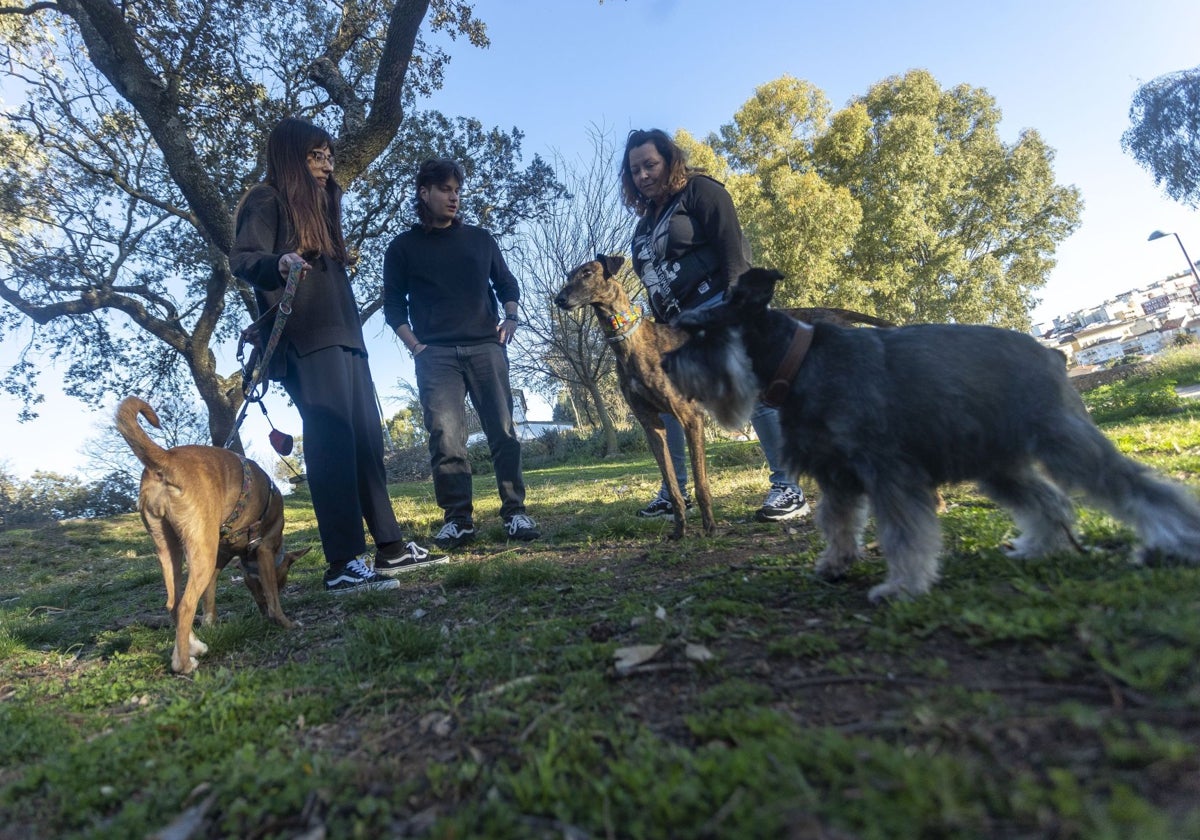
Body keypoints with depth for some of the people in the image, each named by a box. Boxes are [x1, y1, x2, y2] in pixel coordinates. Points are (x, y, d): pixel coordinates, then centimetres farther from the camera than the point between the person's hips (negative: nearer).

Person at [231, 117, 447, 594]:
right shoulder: (268, 201, 3)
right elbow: (242, 259, -14)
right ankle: (343, 564, -15)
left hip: (343, 336, 9)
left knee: (367, 440, 5)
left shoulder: (318, 205, 27)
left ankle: (390, 546, 10)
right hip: (305, 340, -9)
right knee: (332, 443, -16)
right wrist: (278, 264, -30)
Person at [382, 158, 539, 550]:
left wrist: (510, 318, 3)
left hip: (485, 347, 2)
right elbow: (393, 304, 10)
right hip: (435, 354, -1)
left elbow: (507, 283, 22)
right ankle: (458, 519, -3)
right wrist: (414, 344, -4)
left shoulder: (480, 238, 18)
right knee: (446, 437, -10)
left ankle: (515, 511, 0)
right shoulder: (403, 247, 13)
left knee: (503, 431, -5)